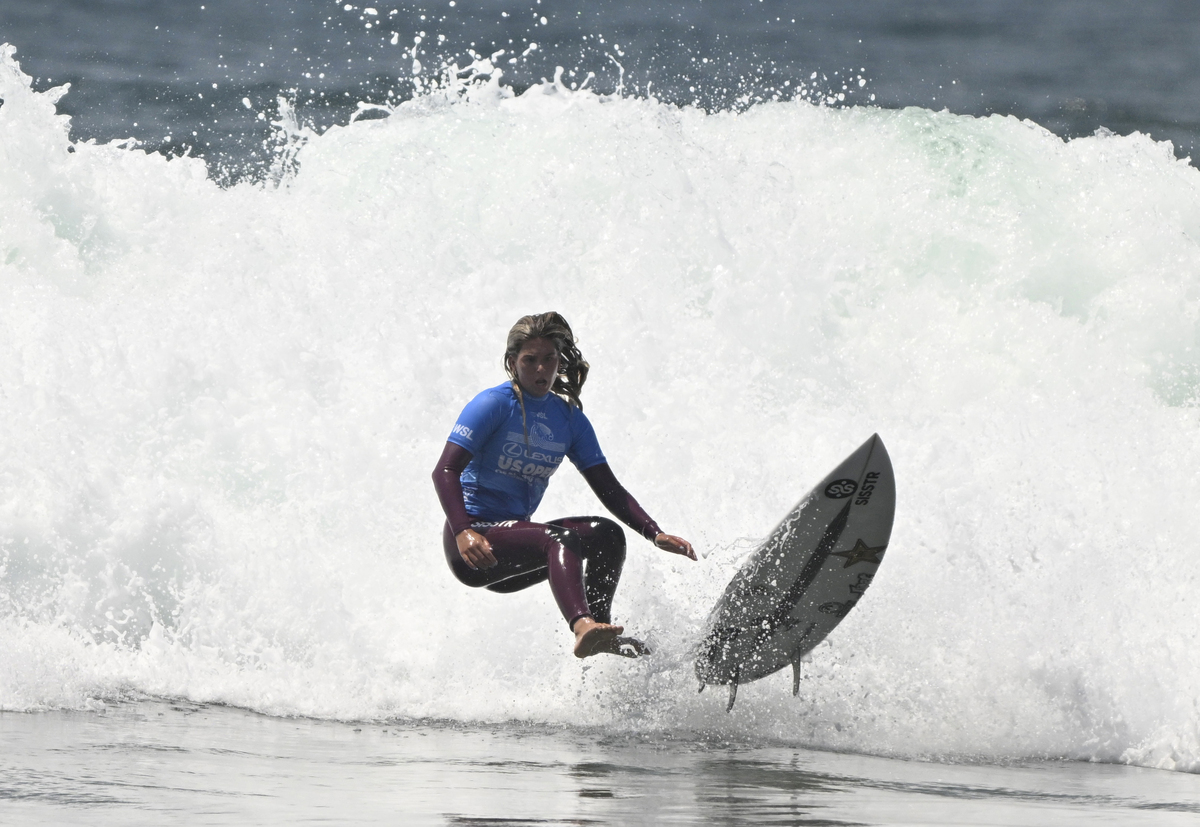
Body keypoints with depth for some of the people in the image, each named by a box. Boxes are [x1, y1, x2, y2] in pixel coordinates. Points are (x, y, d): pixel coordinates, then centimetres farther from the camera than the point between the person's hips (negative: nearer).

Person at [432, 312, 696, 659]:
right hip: (471, 547, -8)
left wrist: (654, 533, -4)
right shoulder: (495, 404, -7)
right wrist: (463, 533, -32)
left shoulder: (570, 418, 12)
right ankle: (583, 629, -57)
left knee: (606, 533, -10)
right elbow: (445, 471, -16)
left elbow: (609, 489, 11)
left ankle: (604, 640, -17)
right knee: (560, 540, -32)